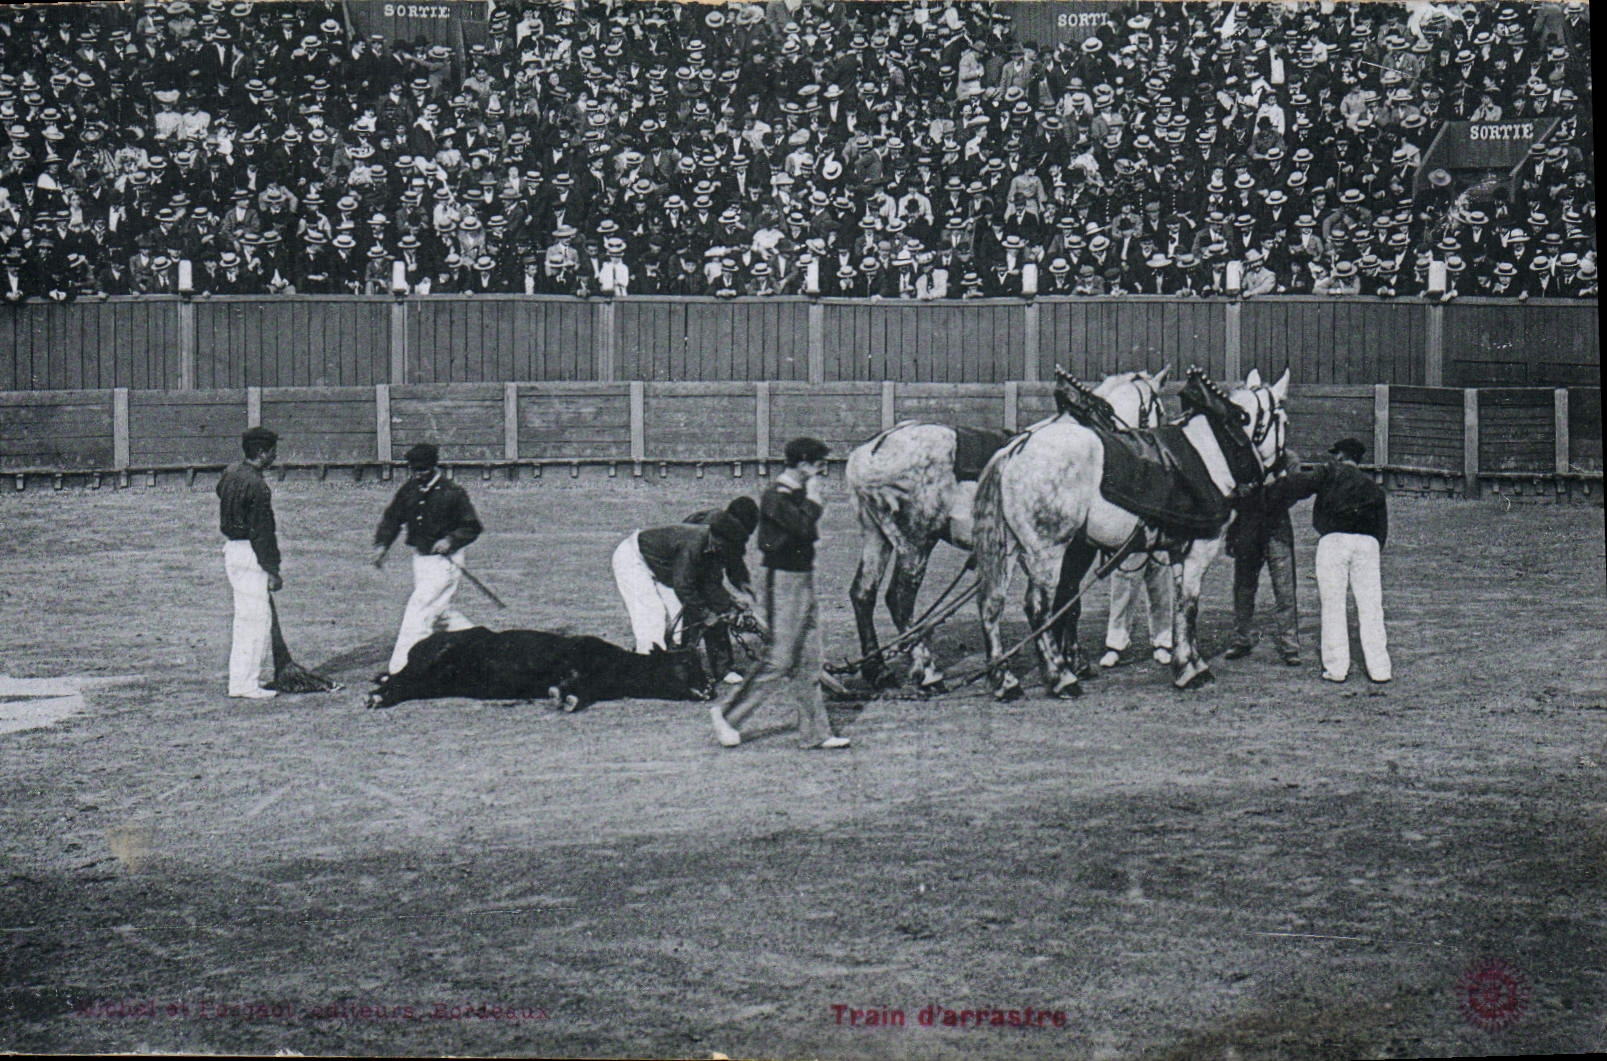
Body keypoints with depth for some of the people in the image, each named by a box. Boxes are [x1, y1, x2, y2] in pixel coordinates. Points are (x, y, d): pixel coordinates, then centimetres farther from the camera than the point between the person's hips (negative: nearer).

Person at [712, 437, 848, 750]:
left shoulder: (798, 494, 14)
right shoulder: (776, 497, -16)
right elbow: (804, 528, -27)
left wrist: (817, 502, 2)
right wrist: (813, 498, -14)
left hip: (803, 578, 10)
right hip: (784, 580, -10)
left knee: (808, 661, 9)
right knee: (780, 660, -8)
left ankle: (815, 733, 13)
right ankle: (729, 715, 4)